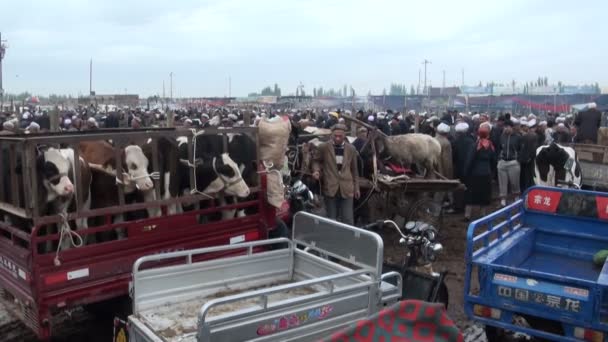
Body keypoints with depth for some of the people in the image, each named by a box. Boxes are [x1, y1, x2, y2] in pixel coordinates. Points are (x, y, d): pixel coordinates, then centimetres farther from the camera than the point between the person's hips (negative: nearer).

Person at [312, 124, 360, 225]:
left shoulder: (351, 149, 6)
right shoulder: (324, 147, 0)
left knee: (348, 219, -1)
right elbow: (317, 161, 13)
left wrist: (356, 187, 16)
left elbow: (354, 169, 14)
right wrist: (316, 170, -9)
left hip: (346, 188, 1)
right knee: (331, 219, 6)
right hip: (330, 187, -1)